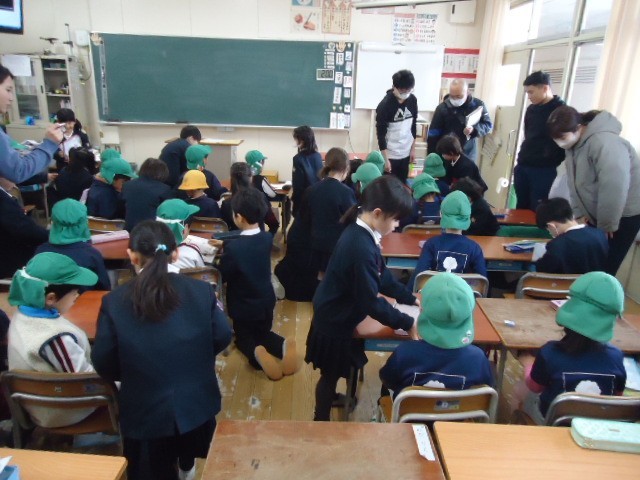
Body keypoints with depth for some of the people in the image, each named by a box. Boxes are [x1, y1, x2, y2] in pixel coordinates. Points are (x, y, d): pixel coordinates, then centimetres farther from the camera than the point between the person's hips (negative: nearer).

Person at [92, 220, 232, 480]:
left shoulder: (113, 302, -17)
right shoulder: (202, 291, -14)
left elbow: (104, 365, -8)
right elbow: (222, 338, -3)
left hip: (145, 412, -2)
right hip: (197, 404, 3)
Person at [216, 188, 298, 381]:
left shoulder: (233, 248, -29)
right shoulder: (267, 238, -11)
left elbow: (222, 276, -15)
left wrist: (223, 251, 0)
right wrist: (226, 244, 8)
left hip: (243, 307, -4)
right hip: (266, 301, 5)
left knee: (243, 337, 24)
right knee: (263, 333, 28)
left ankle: (256, 352, -12)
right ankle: (284, 345, -6)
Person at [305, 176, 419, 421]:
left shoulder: (361, 232, -6)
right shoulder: (361, 248, -36)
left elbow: (381, 274, 6)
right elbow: (371, 302, -28)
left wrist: (410, 298, 3)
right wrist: (407, 323, -18)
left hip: (337, 315, 8)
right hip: (335, 322, -8)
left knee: (334, 373, 30)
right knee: (331, 374, 15)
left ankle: (329, 400, 54)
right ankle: (321, 422, 39)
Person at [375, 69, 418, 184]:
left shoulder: (413, 100, -1)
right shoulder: (385, 105, -17)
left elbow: (413, 125, 11)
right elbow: (381, 134, -15)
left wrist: (413, 149, 10)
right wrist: (385, 159, -17)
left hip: (405, 153, 5)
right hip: (390, 155, -5)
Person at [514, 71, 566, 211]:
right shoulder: (531, 109, 13)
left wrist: (551, 162, -15)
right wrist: (522, 159, 16)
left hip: (544, 171, -7)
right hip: (523, 168, 7)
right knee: (521, 209, 13)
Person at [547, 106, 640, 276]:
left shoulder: (603, 142, -28)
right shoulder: (574, 144, 0)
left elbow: (614, 187, -30)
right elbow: (574, 182, 5)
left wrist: (606, 225, -21)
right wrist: (580, 213, -3)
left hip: (623, 215, -8)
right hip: (596, 214, 8)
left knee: (603, 269, -5)